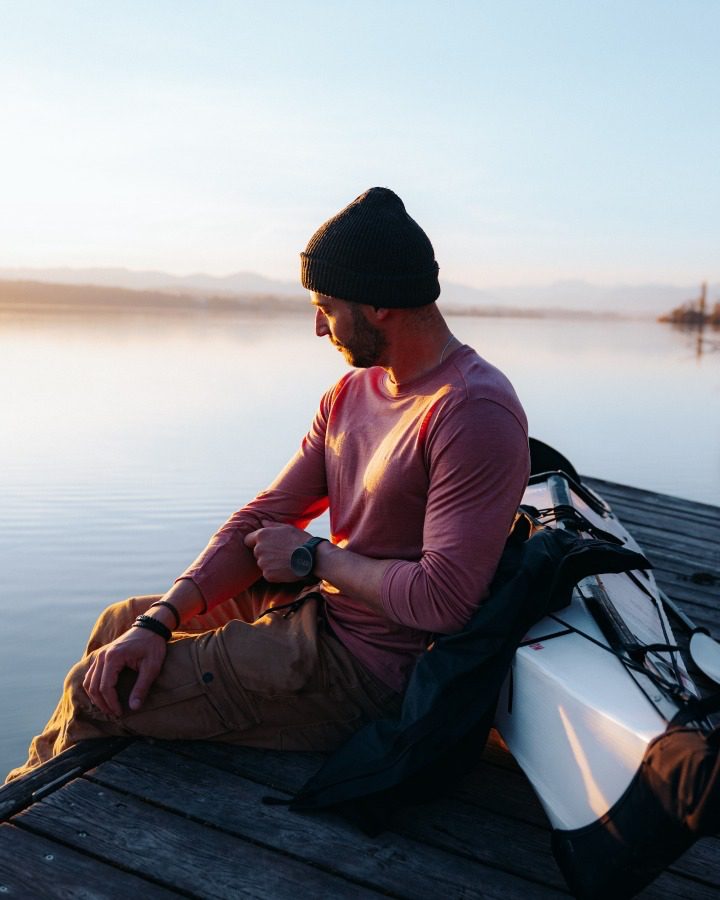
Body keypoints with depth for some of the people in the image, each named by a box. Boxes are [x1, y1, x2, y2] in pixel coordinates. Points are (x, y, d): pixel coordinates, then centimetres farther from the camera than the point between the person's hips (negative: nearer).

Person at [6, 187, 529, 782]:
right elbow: (265, 516, 3)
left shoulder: (476, 414, -23)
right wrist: (161, 620, -8)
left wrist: (315, 556, -13)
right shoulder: (353, 392, 6)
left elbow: (442, 599, -28)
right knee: (123, 621, 18)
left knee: (97, 694, -3)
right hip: (311, 607, 9)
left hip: (360, 668, -9)